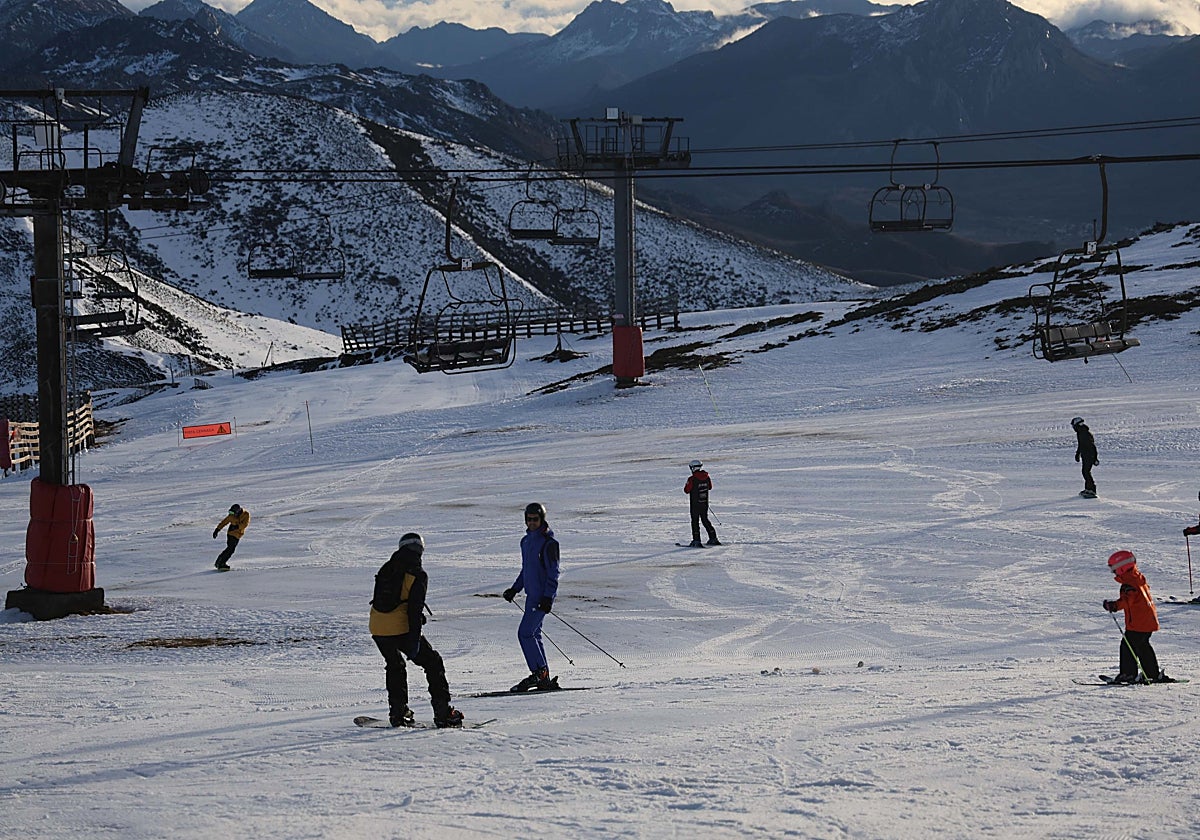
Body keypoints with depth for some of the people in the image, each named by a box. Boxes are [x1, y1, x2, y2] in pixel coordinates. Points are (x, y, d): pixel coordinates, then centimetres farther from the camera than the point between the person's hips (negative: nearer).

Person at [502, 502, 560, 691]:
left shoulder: (548, 543, -12)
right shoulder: (526, 541, 15)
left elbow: (553, 573, -15)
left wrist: (548, 597, -21)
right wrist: (514, 589, 21)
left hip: (542, 597, -9)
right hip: (532, 595, 9)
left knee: (525, 633, -14)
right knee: (533, 634, 8)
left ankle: (539, 673, -9)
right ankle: (544, 680, 11)